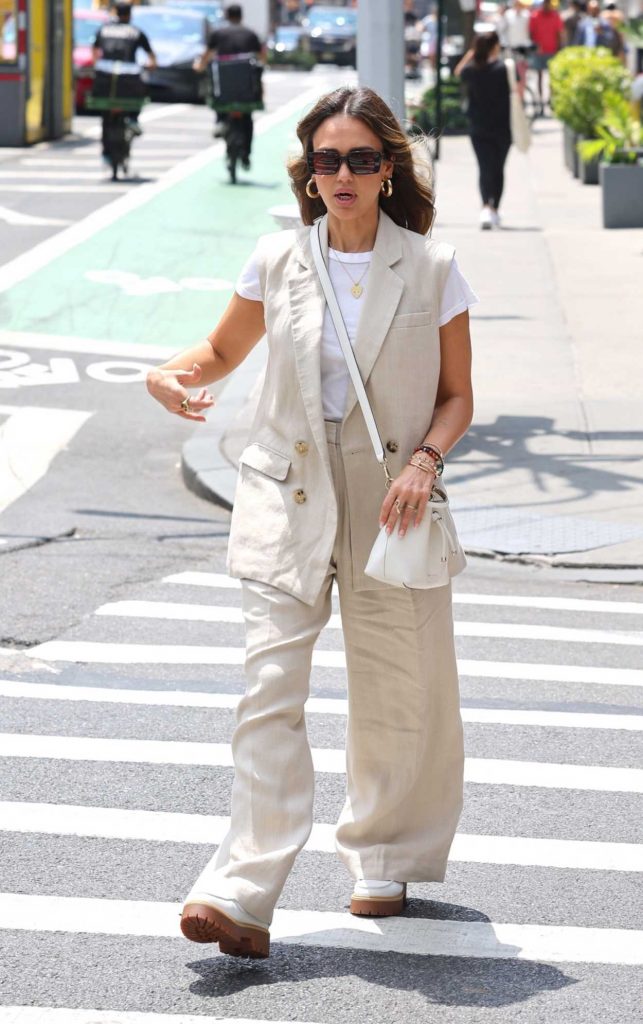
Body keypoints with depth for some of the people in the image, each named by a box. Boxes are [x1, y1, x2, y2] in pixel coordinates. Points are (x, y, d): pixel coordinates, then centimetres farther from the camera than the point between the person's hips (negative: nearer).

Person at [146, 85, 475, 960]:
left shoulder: (432, 269, -2)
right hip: (285, 500, 0)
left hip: (388, 505, 0)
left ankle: (385, 861, 33)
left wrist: (424, 461, -13)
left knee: (397, 692, 9)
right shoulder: (278, 262, 1)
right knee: (270, 684, -11)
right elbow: (225, 348, 17)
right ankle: (243, 895, -16)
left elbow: (456, 396, 5)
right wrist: (174, 375, -4)